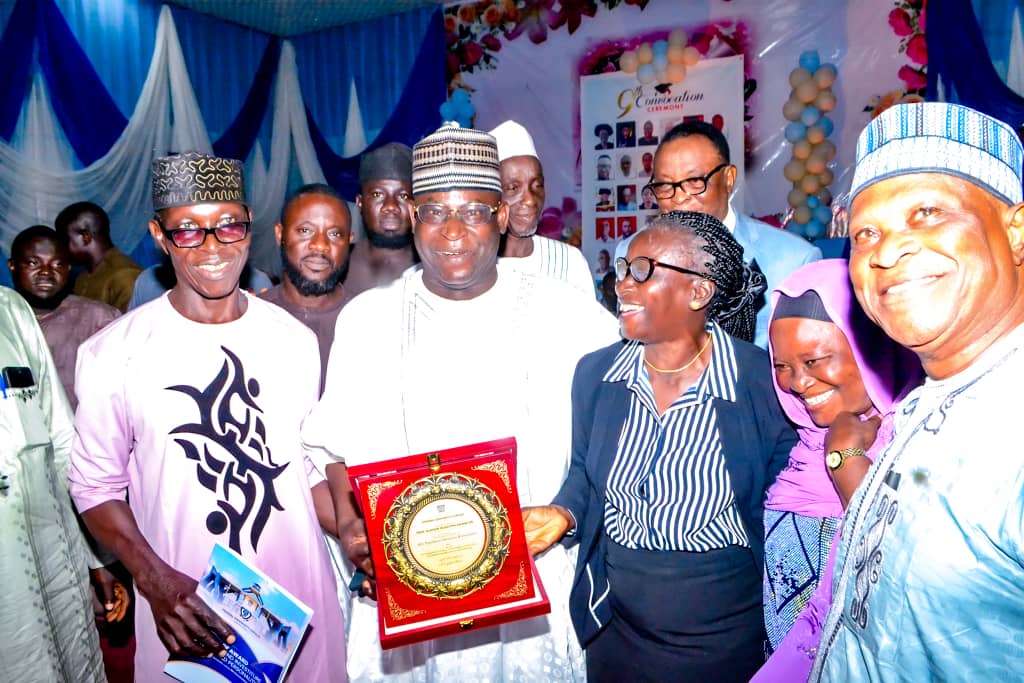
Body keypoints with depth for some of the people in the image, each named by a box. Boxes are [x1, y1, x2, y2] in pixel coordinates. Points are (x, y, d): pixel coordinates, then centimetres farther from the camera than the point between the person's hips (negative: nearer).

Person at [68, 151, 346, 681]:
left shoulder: (295, 339, 0)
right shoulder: (113, 353, -8)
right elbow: (95, 485, 0)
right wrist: (157, 582, -13)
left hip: (302, 597, 2)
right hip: (182, 604, -2)